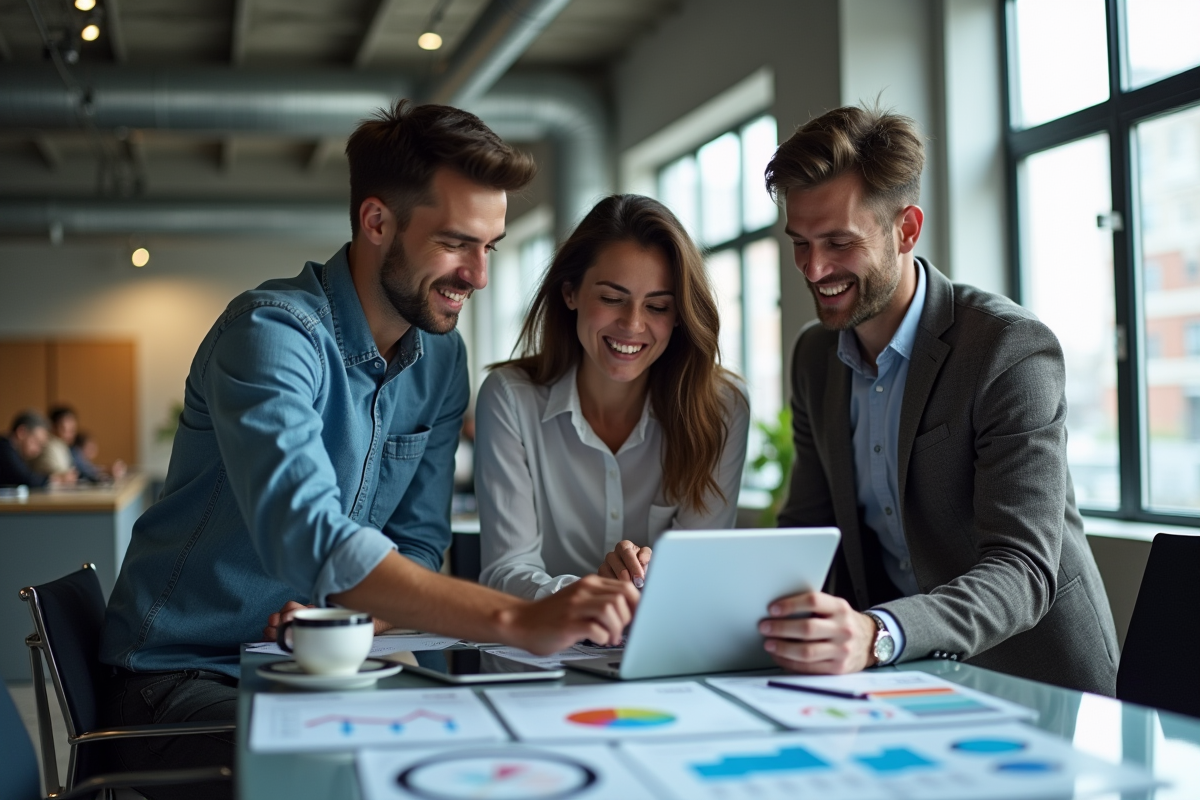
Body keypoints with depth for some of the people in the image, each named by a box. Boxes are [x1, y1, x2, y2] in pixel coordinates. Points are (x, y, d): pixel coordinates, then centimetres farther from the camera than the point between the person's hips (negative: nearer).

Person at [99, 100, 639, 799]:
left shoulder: (443, 357, 4)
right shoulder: (272, 333, -21)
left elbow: (419, 540, 6)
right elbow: (307, 539, -36)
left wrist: (345, 609, -17)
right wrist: (518, 620, -44)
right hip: (183, 679, -6)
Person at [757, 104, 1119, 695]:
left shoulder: (1013, 351, -16)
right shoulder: (815, 357, 5)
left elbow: (1023, 571, -24)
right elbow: (808, 528, 8)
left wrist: (876, 636, -42)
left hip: (1032, 681, -4)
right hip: (900, 677, 4)